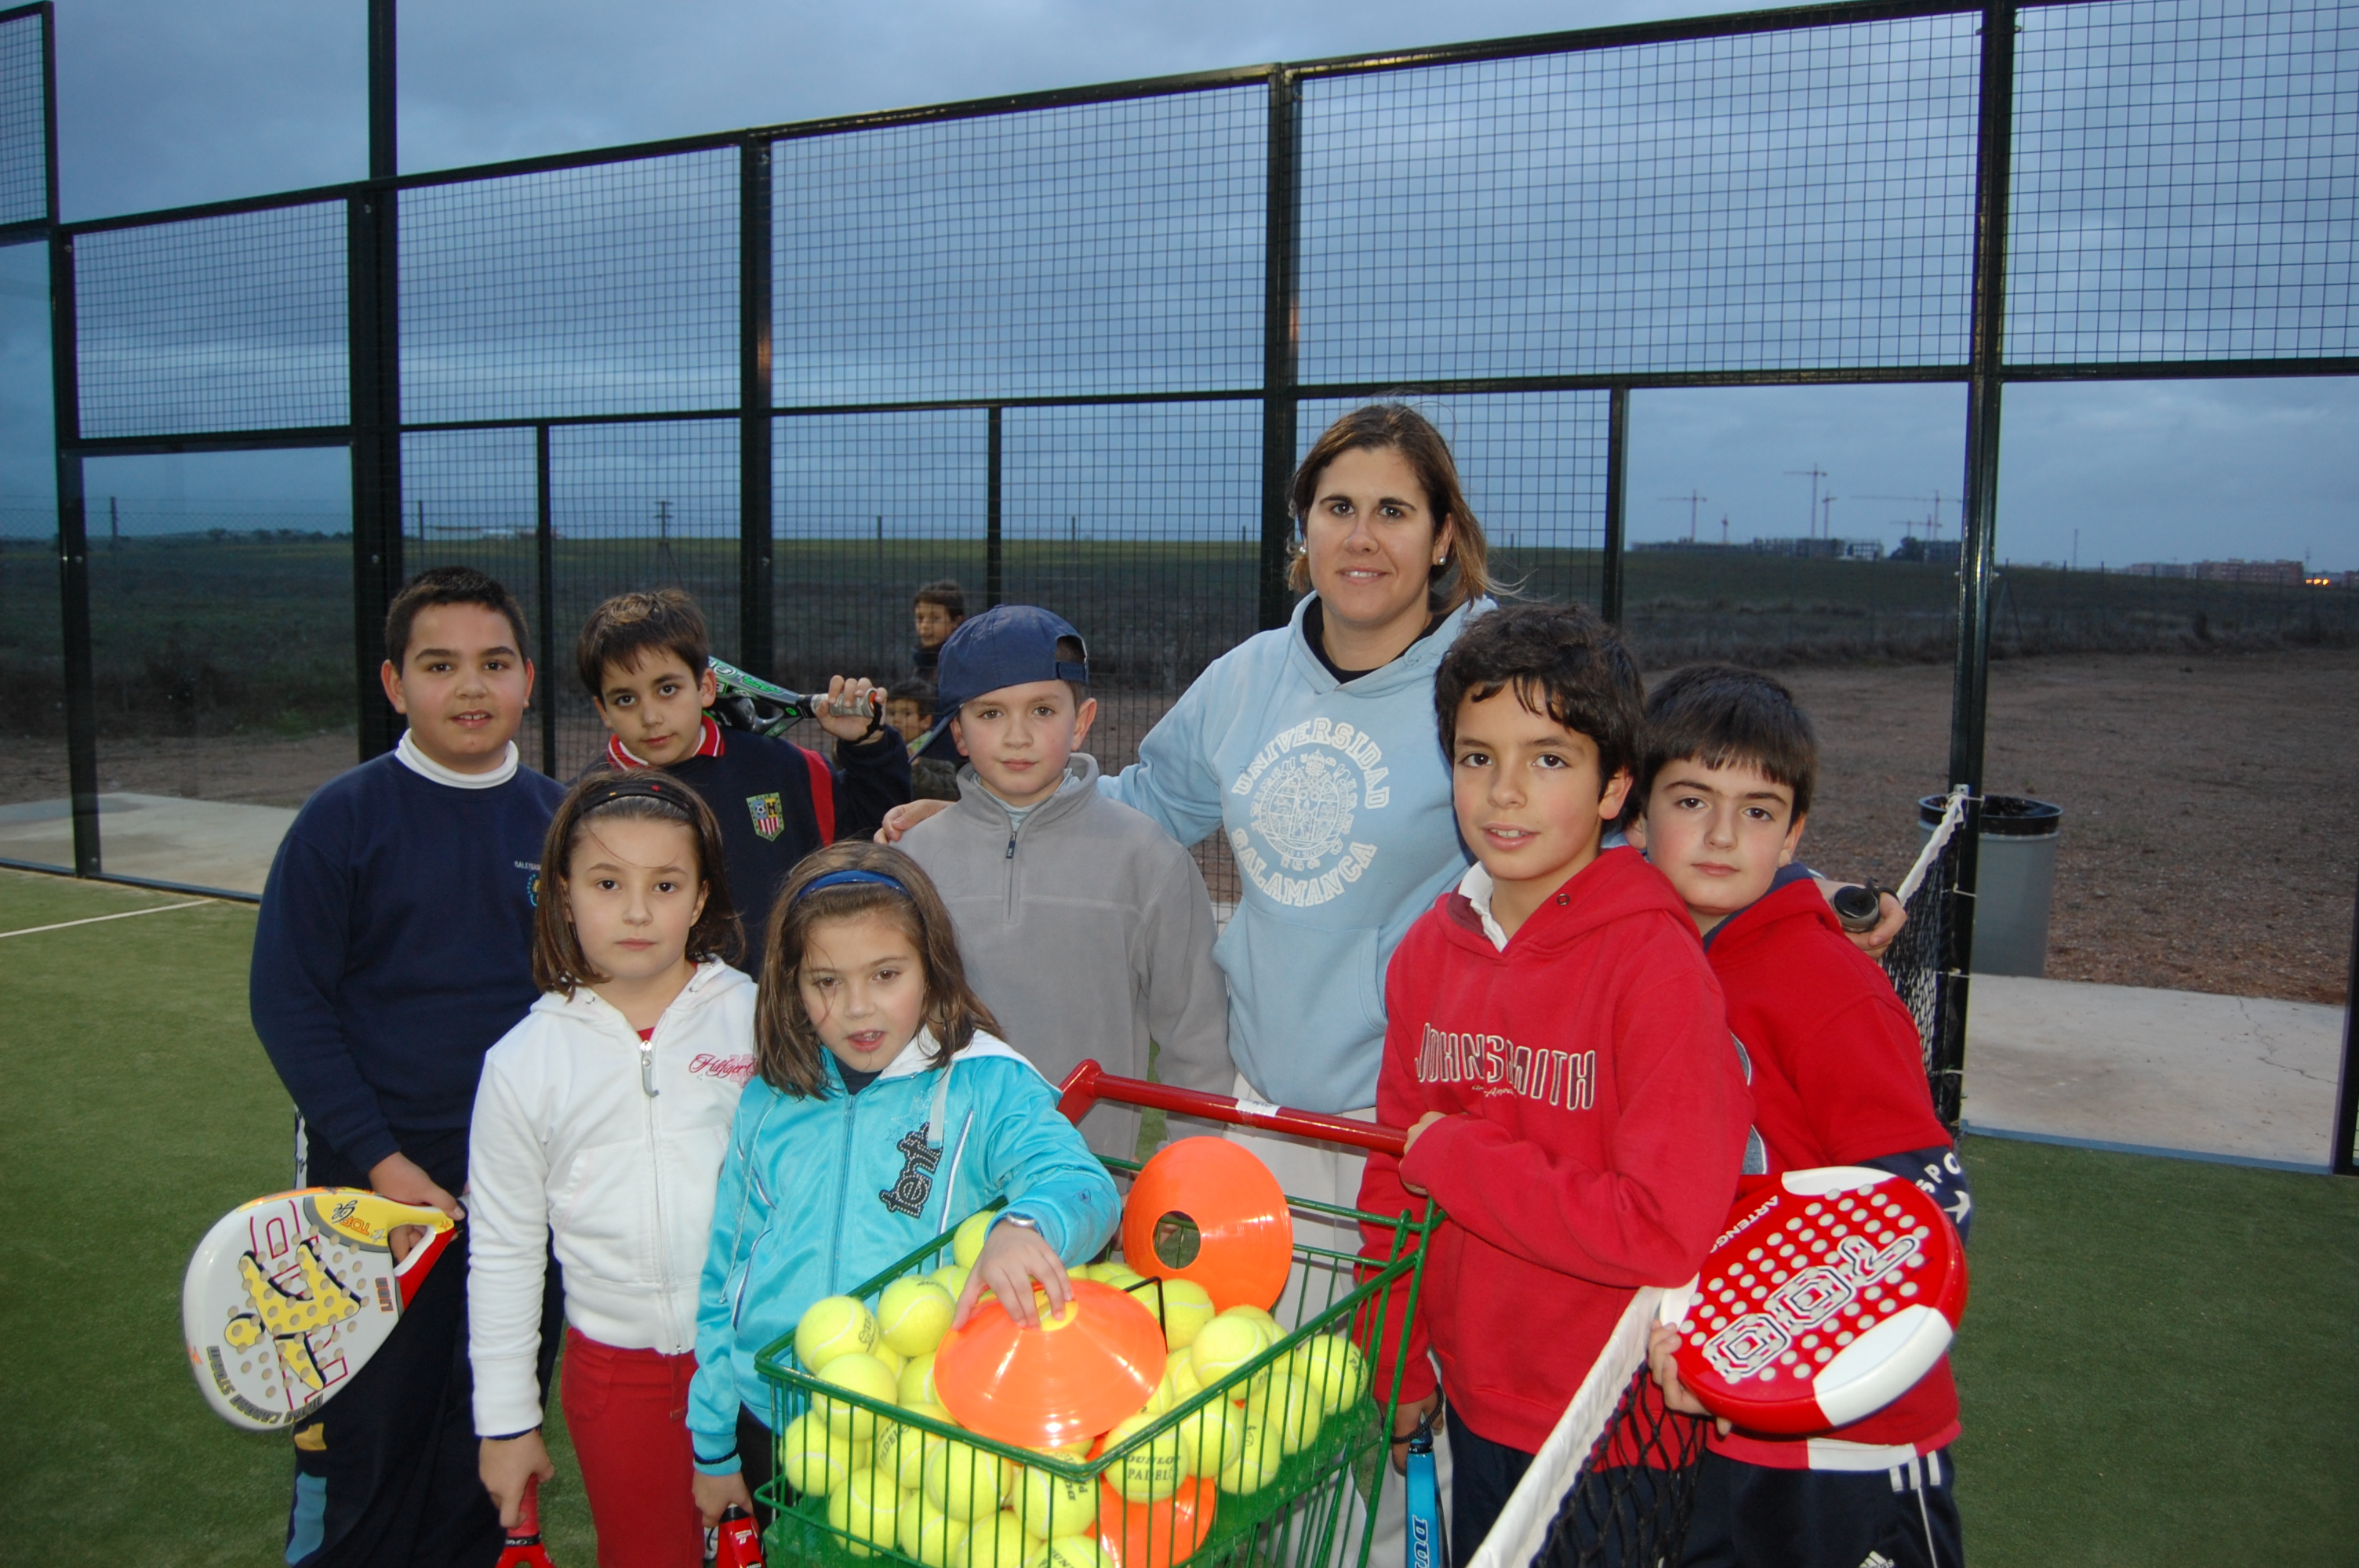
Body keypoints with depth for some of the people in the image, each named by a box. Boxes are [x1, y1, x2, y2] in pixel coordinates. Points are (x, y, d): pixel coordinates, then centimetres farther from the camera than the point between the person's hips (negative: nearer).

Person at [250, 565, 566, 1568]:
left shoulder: (562, 818, 2)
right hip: (377, 1185, -3)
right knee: (368, 1432, 7)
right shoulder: (346, 817, -7)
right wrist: (379, 1158, -13)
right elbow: (287, 1000, -7)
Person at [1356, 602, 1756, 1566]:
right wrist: (1397, 1368, 7)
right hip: (1477, 1405, 5)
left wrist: (1452, 1156, -18)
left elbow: (1667, 1230, -26)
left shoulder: (1656, 962, -20)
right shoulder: (1432, 948, -2)